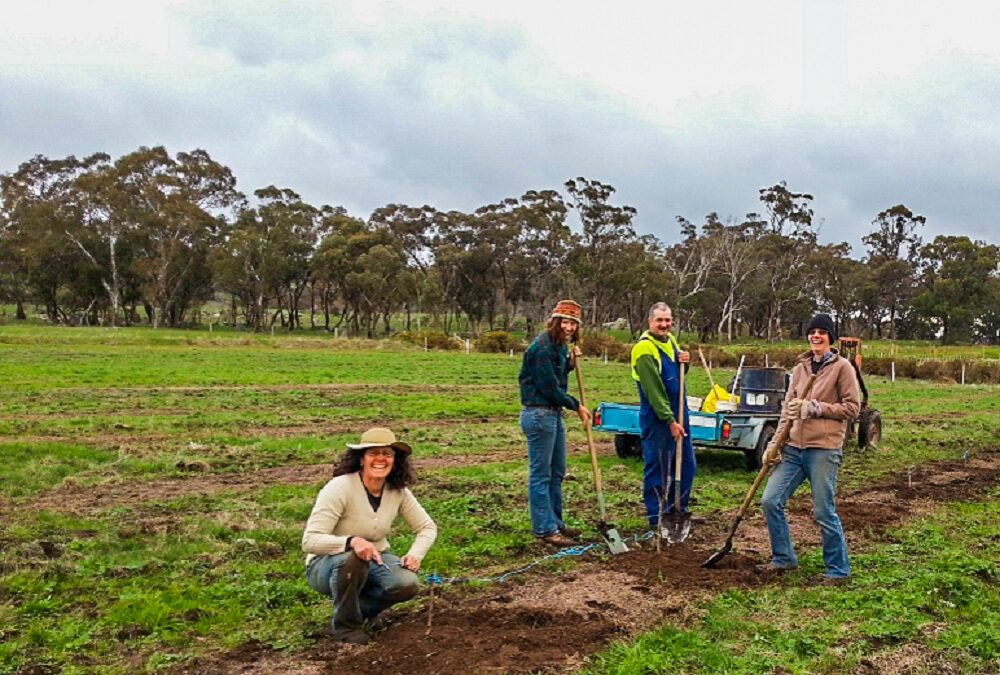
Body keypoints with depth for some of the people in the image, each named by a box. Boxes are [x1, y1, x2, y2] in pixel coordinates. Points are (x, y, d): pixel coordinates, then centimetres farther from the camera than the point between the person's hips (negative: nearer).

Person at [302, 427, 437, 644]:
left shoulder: (399, 491, -10)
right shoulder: (340, 488, -26)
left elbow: (427, 527, 2)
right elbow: (310, 540, -31)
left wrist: (415, 554, -19)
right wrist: (351, 541, -47)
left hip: (374, 558, 4)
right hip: (327, 563, -4)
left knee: (407, 584, -24)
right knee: (352, 559, -39)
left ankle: (360, 608, 8)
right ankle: (345, 624, -10)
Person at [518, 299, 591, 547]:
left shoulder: (559, 345, 11)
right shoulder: (541, 347, -18)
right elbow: (549, 387, -18)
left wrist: (571, 362, 4)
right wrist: (577, 406, -7)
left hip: (554, 414, 10)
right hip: (539, 414, -10)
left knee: (557, 472, 16)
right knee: (541, 474, -2)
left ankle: (556, 522, 27)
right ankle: (545, 529, 5)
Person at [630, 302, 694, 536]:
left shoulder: (671, 341, 9)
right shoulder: (644, 349, -16)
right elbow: (653, 391, -19)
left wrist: (684, 363, -2)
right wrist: (670, 421, -19)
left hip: (679, 415, 9)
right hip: (657, 419, -9)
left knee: (688, 466, 16)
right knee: (657, 470, 1)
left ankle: (679, 511, 31)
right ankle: (657, 520, 12)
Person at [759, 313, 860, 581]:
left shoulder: (842, 367, -2)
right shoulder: (800, 368, 14)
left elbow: (852, 407, -5)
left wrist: (816, 408, -13)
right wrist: (775, 442, 5)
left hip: (824, 449, -6)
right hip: (794, 447, 6)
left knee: (824, 513, -1)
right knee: (770, 501, 3)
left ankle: (838, 569, 18)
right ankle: (784, 558, 20)